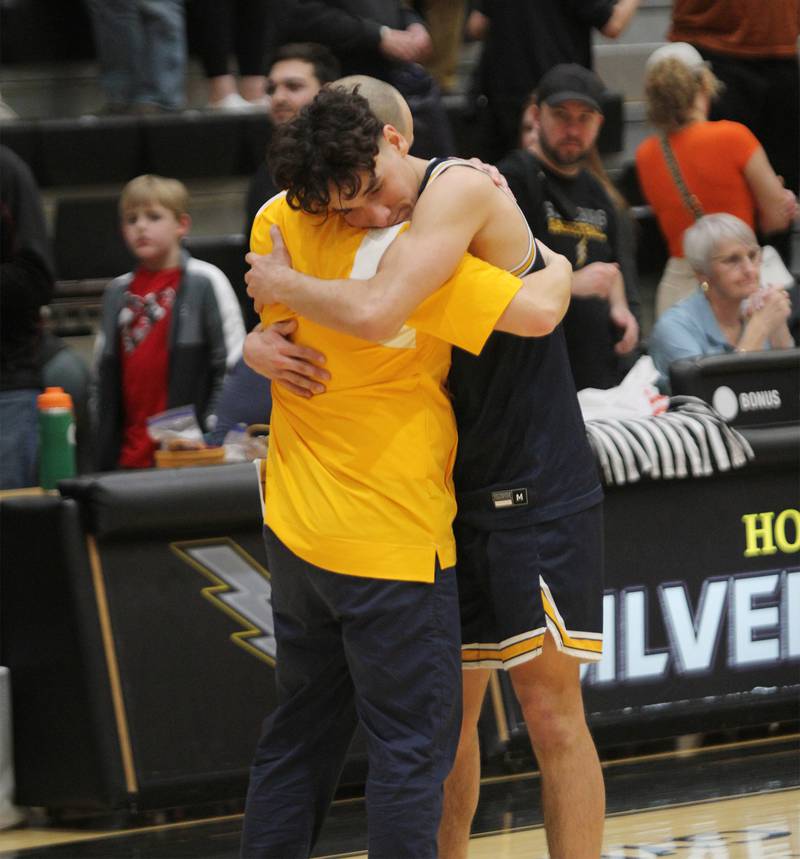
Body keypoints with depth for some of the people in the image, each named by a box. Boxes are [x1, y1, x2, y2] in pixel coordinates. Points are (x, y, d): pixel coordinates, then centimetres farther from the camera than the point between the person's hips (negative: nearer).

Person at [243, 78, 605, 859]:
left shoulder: (458, 189, -20)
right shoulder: (363, 229, 5)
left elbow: (374, 315, -33)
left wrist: (280, 284, -16)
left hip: (538, 493, -8)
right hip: (455, 497, 8)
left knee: (551, 711, -8)